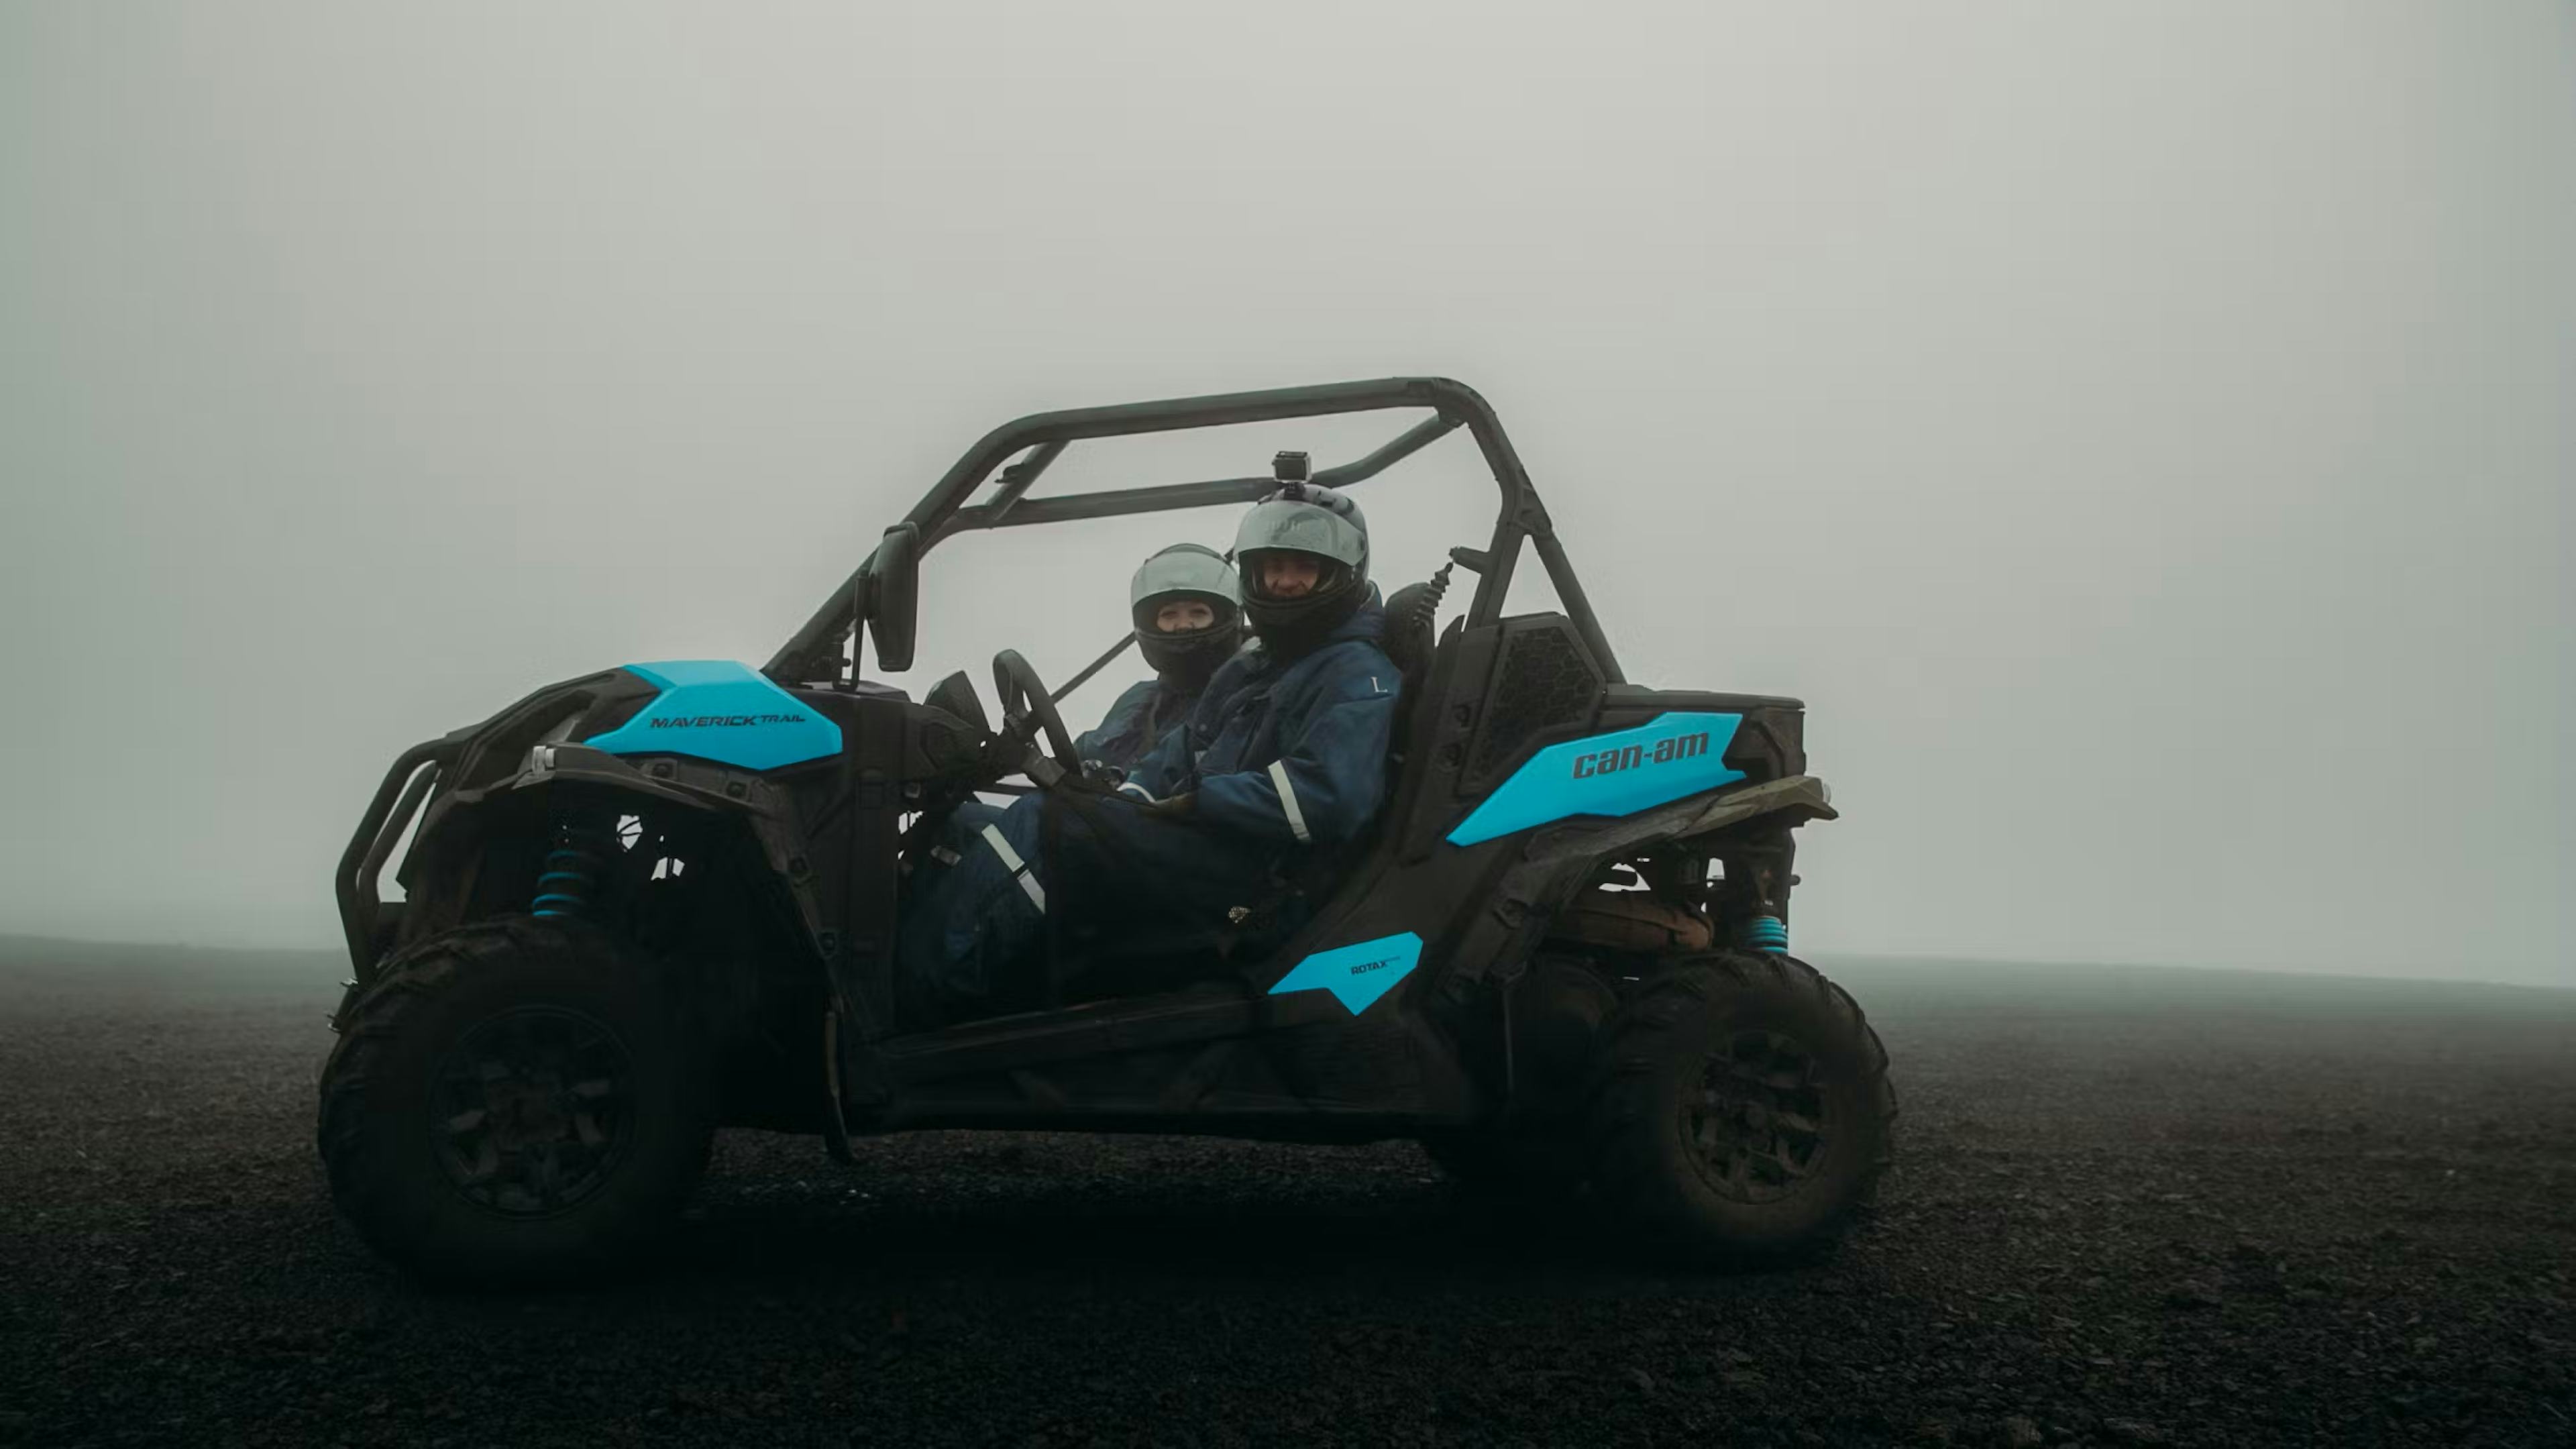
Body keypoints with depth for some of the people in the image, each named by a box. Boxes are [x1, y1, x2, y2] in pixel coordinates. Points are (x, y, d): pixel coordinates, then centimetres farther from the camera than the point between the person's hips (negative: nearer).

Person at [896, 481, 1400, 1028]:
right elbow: (1179, 753, 23)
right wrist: (1125, 799, 0)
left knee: (1045, 825, -28)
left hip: (1251, 879, -9)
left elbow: (1329, 796, -19)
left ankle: (914, 992, -30)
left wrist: (1191, 803, -15)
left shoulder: (1357, 675, -2)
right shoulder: (1248, 670, 28)